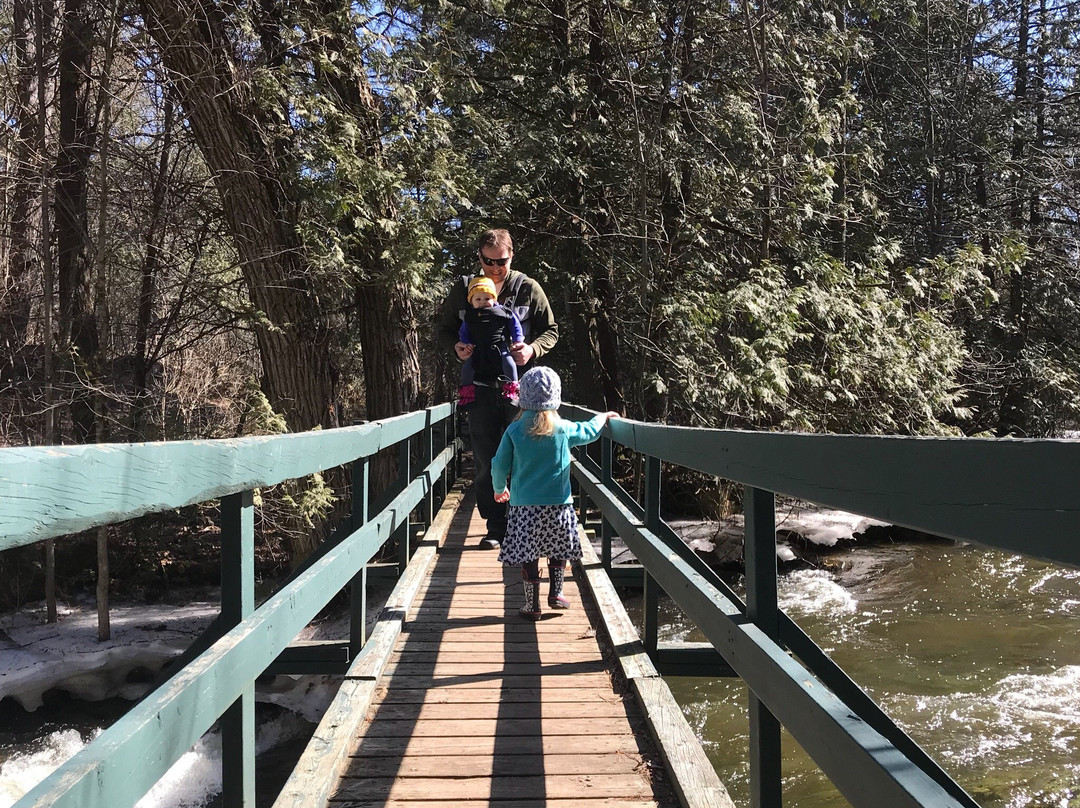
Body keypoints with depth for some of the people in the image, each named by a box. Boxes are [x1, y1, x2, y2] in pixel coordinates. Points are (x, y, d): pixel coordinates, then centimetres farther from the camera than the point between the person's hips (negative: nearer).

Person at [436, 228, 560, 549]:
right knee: (485, 463, 4)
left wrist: (533, 349, -14)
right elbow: (443, 329, 15)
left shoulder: (528, 289, 2)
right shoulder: (462, 290, 6)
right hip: (480, 387, 2)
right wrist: (455, 346, -7)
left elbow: (551, 330, 7)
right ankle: (495, 528, 13)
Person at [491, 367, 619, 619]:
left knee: (528, 555, 7)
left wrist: (500, 489, 18)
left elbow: (499, 465, -1)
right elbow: (588, 431, 15)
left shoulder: (514, 430, -5)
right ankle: (555, 594, 26)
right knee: (559, 551, 19)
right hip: (558, 504, 1)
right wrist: (603, 417, 35)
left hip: (524, 504, 0)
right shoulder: (562, 428, -3)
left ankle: (532, 605, 11)